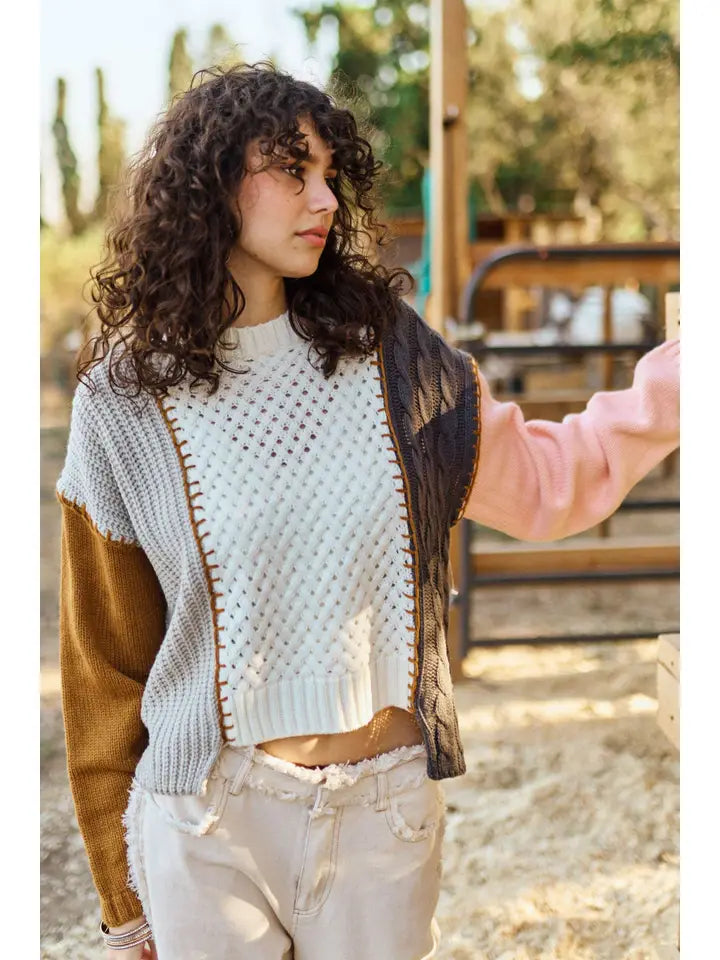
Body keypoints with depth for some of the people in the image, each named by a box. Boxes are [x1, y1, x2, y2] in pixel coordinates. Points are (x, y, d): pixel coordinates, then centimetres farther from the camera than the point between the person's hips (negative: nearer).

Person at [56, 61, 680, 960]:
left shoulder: (386, 348, -1)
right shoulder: (127, 398, -6)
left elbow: (539, 483, 8)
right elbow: (108, 653, -1)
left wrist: (679, 374, -2)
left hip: (390, 801, 2)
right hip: (209, 816, -2)